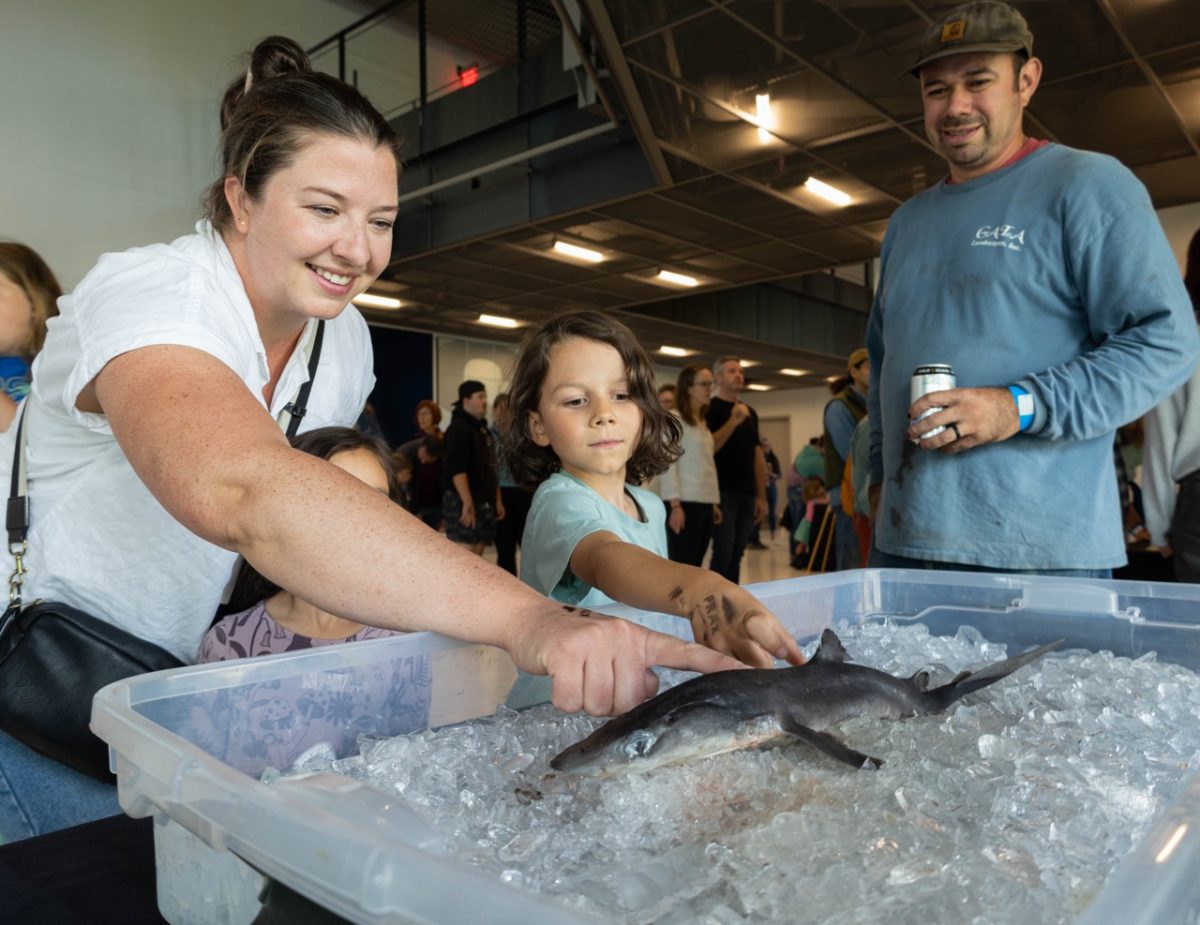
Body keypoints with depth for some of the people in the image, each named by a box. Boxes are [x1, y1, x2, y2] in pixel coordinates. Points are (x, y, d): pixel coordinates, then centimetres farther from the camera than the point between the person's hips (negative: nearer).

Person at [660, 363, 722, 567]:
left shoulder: (703, 423, 18)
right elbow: (668, 464, -12)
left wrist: (714, 503, 14)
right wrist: (675, 505, -17)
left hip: (704, 502, 8)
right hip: (685, 502, -8)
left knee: (694, 566, 9)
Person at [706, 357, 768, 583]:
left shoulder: (750, 412, 17)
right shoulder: (710, 408, -3)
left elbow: (757, 456, 17)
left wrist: (761, 496, 12)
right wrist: (733, 421, -22)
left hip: (747, 493, 6)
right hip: (723, 492, -6)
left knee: (736, 555, 8)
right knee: (723, 553, -8)